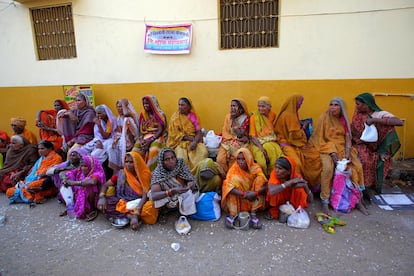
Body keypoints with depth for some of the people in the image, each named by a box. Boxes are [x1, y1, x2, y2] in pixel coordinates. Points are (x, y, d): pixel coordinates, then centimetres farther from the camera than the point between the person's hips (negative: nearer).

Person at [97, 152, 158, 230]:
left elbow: (145, 196, -20)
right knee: (101, 204, -23)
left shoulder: (144, 175, -10)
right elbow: (105, 185, 1)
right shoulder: (121, 174, 0)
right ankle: (130, 216, -25)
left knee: (150, 205, -36)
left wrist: (136, 214, -33)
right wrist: (102, 197, -22)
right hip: (122, 202, 4)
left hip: (139, 204, -4)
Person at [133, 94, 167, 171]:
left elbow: (160, 131, -9)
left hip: (157, 137, -4)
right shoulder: (142, 115, 14)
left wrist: (150, 140, -20)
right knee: (136, 149, -25)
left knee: (154, 150, -36)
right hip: (144, 137, 4)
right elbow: (140, 130, 12)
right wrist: (141, 140, -8)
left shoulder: (160, 114, -1)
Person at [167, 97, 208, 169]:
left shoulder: (193, 115, 6)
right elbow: (174, 134, -5)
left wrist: (195, 141, -19)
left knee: (203, 152, -26)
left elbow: (198, 131, 1)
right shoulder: (175, 117, 2)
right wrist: (189, 138, -15)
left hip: (193, 141, 2)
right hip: (180, 141, -2)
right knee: (181, 155, -32)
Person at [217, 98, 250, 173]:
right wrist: (235, 137, -12)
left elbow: (240, 134, -14)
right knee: (220, 159, -22)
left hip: (240, 143, -3)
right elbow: (224, 132, 3)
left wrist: (234, 119, -12)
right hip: (228, 141, 3)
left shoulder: (245, 118, -4)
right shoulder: (228, 116, 8)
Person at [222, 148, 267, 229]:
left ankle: (253, 214, -26)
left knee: (259, 179, -19)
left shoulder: (255, 168, -10)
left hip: (253, 199, 1)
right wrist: (243, 194, -34)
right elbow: (227, 185, -26)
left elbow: (265, 186, -17)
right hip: (238, 199, -1)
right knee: (234, 180, -24)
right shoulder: (234, 168, -12)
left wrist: (255, 193, -35)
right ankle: (232, 214, -30)